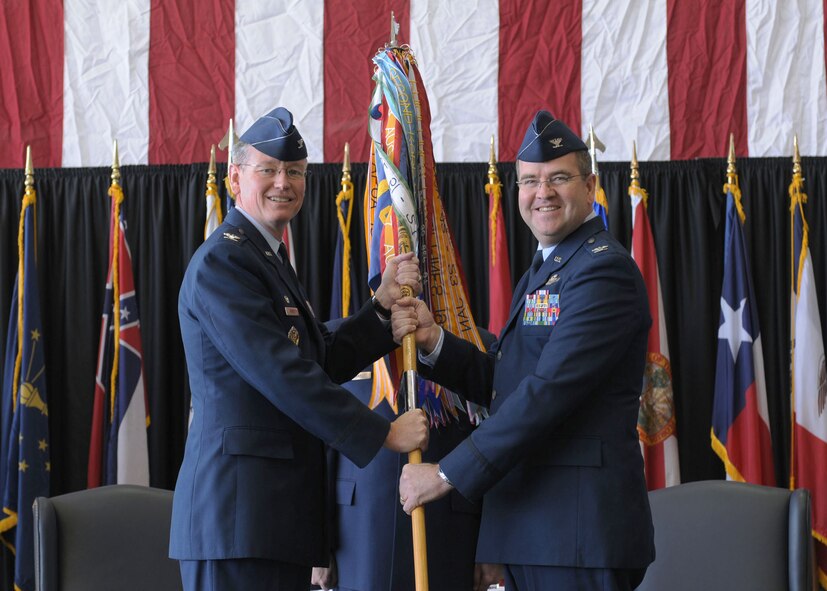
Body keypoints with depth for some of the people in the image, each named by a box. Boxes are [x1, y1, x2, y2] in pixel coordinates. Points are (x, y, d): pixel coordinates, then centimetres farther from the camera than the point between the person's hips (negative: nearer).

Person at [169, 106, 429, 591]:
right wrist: (384, 434, -13)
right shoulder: (224, 261, -10)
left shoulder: (270, 260, 21)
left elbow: (324, 362, 16)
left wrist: (384, 304, 4)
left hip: (278, 507, 9)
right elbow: (284, 377, -17)